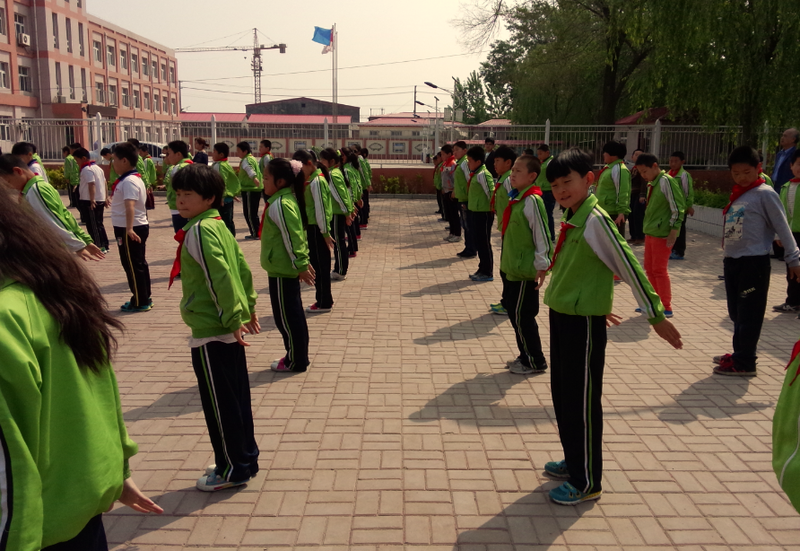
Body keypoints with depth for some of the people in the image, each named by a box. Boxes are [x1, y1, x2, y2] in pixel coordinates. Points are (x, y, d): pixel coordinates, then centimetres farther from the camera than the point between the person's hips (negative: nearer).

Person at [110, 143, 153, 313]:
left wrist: (129, 229, -43)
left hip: (129, 230, -10)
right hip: (138, 227, 10)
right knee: (139, 263, 14)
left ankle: (140, 302, 4)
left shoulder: (129, 181, -20)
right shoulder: (133, 178, 13)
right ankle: (144, 299, 22)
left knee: (132, 265, -3)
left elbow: (130, 205, -33)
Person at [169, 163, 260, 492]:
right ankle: (246, 459, 29)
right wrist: (248, 307, 20)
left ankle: (233, 469, 15)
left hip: (211, 332, -9)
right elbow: (242, 267, 15)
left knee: (219, 403, 3)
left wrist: (232, 318, -23)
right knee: (236, 398, 17)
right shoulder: (219, 225, 10)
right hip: (229, 328, 9)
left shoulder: (199, 230, -17)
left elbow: (221, 276, -25)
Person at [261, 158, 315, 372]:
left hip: (281, 269, -10)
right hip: (287, 268, 10)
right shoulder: (289, 199, 10)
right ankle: (298, 357, 26)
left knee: (286, 316, 1)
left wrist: (301, 265, -21)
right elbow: (298, 234, 16)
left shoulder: (279, 204, -20)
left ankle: (295, 361, 11)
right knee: (293, 314, 16)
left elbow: (292, 238, -24)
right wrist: (303, 263, 19)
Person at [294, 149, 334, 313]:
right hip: (313, 227, 9)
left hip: (317, 228, -9)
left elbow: (321, 209, -20)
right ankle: (325, 300, 25)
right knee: (319, 264, 15)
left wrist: (325, 232, -20)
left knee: (319, 265, -1)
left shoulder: (316, 182, -17)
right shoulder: (313, 180, 12)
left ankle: (323, 303, 8)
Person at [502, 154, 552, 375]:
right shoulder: (516, 199, 10)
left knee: (522, 316, -1)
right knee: (514, 313, 16)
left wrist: (542, 267, -19)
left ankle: (535, 362, 13)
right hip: (512, 268, 9)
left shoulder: (532, 201, -17)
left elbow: (542, 236, -19)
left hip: (525, 271, -9)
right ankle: (525, 356, 29)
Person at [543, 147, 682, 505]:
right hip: (562, 316, 9)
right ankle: (574, 462, 36)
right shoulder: (572, 218, 8)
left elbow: (629, 267, -20)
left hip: (583, 323, -9)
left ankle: (587, 482, 16)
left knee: (582, 402, 2)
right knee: (562, 395, 19)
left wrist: (656, 315, -19)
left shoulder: (596, 220, -18)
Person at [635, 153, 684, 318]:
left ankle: (666, 307, 5)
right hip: (650, 232, 9)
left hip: (662, 233, -9)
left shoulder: (666, 181, -15)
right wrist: (647, 227, 16)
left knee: (660, 270, -4)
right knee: (649, 268, 13)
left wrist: (673, 231, -18)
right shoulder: (651, 184, 12)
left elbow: (678, 207, -17)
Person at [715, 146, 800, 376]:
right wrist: (728, 254, 15)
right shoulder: (737, 194, 15)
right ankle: (741, 353, 27)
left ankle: (744, 362, 3)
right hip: (732, 261, 8)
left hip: (754, 262, -8)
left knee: (749, 313, -2)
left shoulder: (765, 194, -8)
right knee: (736, 313, 15)